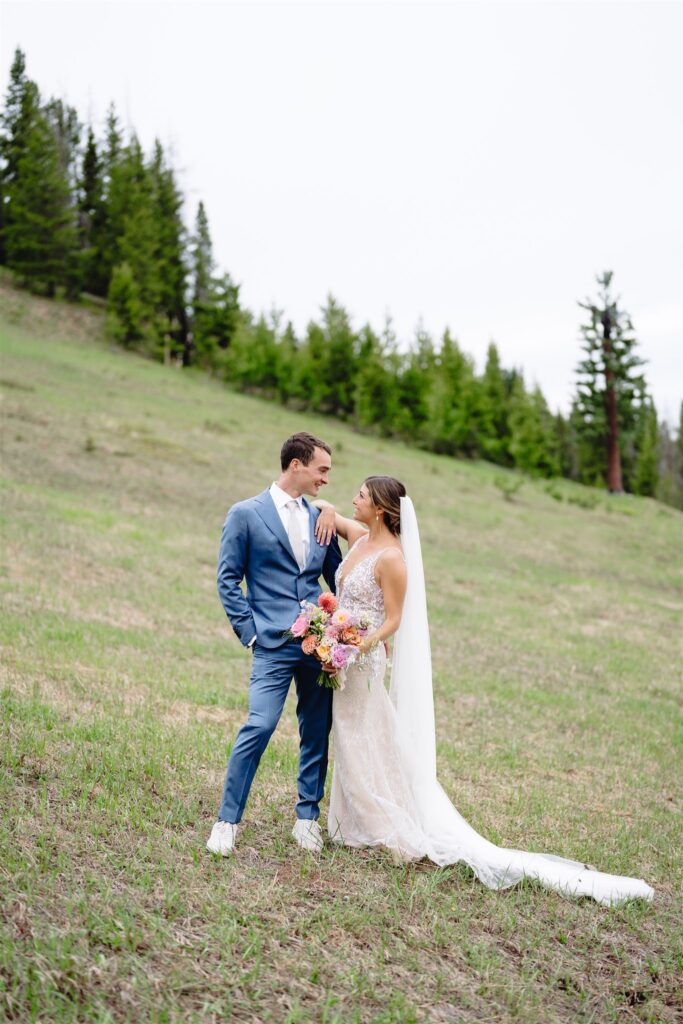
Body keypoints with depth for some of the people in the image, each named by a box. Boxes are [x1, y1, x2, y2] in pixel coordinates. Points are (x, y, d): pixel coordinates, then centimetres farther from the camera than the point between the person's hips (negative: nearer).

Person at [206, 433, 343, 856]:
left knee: (317, 732, 9)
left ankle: (307, 817, 25)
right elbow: (228, 580, 0)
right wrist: (250, 632, -7)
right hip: (274, 645, -5)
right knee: (259, 727, -14)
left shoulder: (320, 517, 13)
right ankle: (228, 821, 0)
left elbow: (337, 577, 18)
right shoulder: (246, 514, 0)